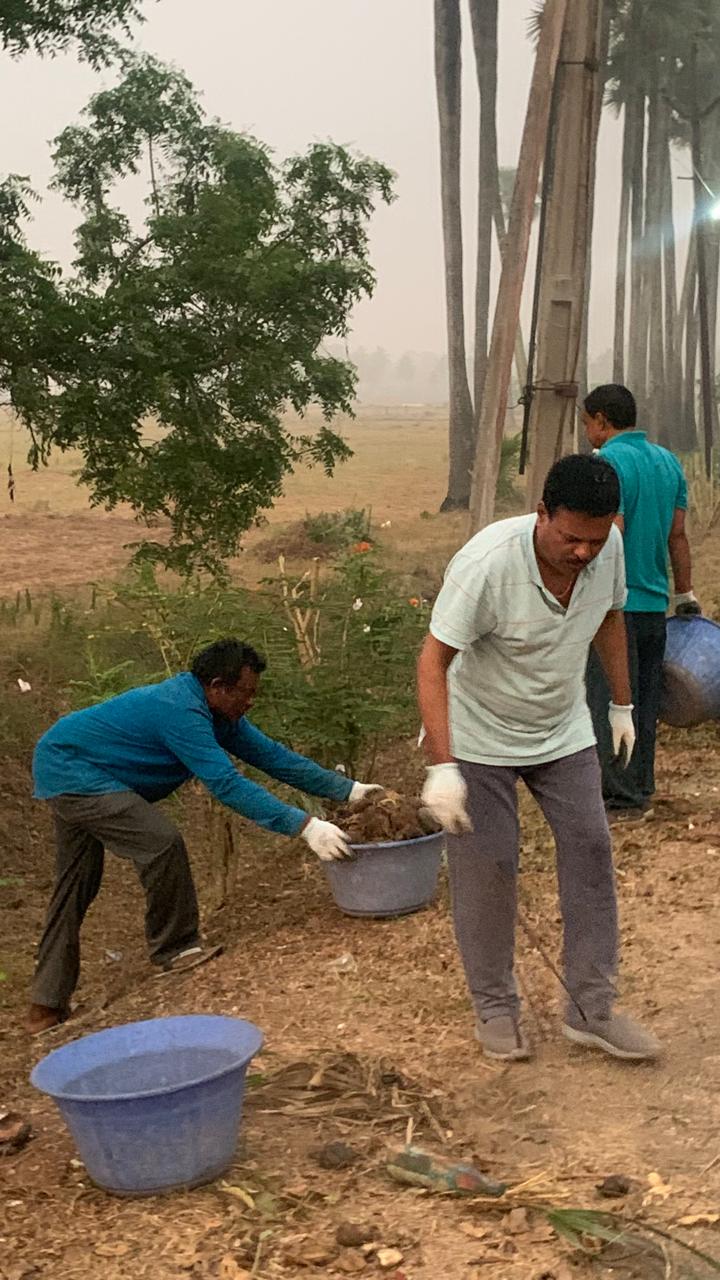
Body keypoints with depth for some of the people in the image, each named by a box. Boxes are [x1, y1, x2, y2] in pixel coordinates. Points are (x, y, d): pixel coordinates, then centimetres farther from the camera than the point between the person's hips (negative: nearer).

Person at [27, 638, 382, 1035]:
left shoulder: (218, 712, 0)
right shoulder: (180, 711, -30)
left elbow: (270, 755, 3)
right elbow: (228, 785, -36)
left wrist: (347, 790, 1)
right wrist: (305, 827, -39)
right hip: (70, 770, -11)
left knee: (75, 888, 13)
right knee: (161, 842, -21)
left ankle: (47, 1006, 20)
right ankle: (175, 950, -3)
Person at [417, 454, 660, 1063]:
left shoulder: (610, 548, -15)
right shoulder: (486, 563, -32)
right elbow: (433, 662, -28)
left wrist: (622, 703, 14)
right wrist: (442, 767, -33)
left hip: (564, 732, 5)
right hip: (480, 737, -5)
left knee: (591, 851, 1)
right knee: (487, 867, -3)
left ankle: (591, 1009, 12)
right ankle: (496, 1007, 17)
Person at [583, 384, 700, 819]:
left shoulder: (609, 462, -13)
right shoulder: (668, 461, 12)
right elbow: (678, 536, 14)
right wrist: (686, 596, 20)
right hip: (655, 603, 9)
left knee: (608, 704, -2)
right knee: (643, 702, 15)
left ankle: (623, 798, 1)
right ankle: (641, 789, 23)